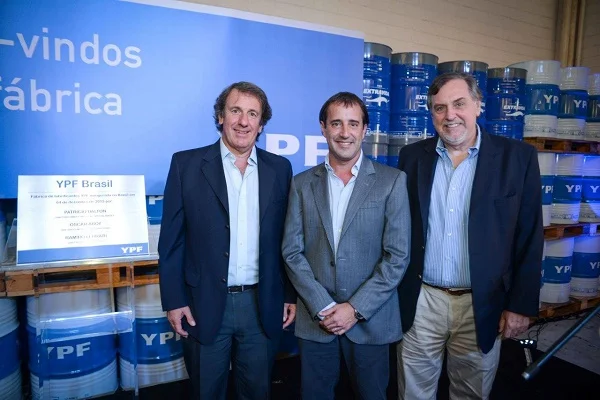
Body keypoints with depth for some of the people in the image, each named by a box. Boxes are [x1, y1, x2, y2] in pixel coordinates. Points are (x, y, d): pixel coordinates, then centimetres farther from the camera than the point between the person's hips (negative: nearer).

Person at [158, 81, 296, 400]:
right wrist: (173, 300, -5)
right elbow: (171, 239, -3)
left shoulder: (279, 168, 2)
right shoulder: (187, 164, -4)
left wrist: (291, 295, 5)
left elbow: (287, 237, 5)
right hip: (205, 305, -1)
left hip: (263, 305, 2)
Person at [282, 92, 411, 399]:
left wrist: (356, 308, -11)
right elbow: (292, 252, -1)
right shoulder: (302, 184, 2)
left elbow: (397, 255, -7)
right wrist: (323, 307, -9)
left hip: (371, 320, -1)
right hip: (315, 320, 2)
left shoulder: (392, 181, -4)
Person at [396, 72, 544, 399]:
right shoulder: (412, 156, 1)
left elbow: (529, 239, -2)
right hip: (419, 302, 1)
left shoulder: (517, 157, -4)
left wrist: (521, 304, -3)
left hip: (482, 306, -1)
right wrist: (394, 290, 4)